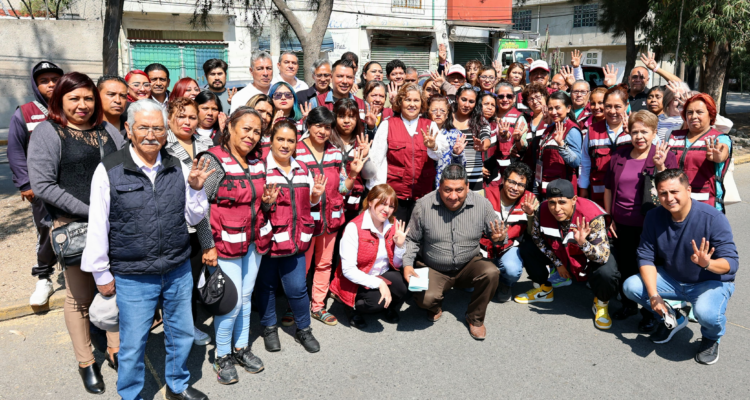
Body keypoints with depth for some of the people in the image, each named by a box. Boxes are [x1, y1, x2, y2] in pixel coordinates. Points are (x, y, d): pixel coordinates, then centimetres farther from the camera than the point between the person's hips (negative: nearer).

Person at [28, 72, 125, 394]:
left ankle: (115, 350, 28)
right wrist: (90, 212, -15)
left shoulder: (108, 131, 11)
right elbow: (42, 185, -11)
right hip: (73, 226, -4)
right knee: (80, 296, 5)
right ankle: (85, 362, 22)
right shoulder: (47, 132, -2)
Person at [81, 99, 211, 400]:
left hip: (179, 271, 4)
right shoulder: (109, 170, -10)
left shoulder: (178, 169, 0)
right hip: (132, 278, -4)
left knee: (182, 334, 19)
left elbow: (192, 219, 7)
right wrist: (101, 274, -1)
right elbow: (97, 228, -5)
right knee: (133, 344, 9)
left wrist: (196, 189, -11)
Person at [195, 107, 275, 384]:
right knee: (233, 301, -2)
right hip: (224, 244, -6)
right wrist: (208, 246, -16)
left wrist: (268, 202, -3)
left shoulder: (257, 163, 8)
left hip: (254, 242, 6)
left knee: (246, 297, 16)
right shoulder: (213, 160, -13)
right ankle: (223, 356, 19)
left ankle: (241, 348, 33)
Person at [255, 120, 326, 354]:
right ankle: (269, 328, 32)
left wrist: (316, 195, 1)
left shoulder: (302, 170, 11)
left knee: (297, 288, 3)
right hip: (268, 238, -3)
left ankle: (303, 329, 24)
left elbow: (308, 203, 21)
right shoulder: (261, 168, -6)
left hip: (295, 238, 3)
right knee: (266, 285, 12)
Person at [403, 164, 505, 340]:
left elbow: (496, 232, 2)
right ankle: (436, 306, 15)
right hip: (434, 269, -1)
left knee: (491, 272, -29)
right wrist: (407, 264, -14)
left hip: (469, 265, 2)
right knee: (425, 299, -28)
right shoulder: (424, 205, -12)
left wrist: (499, 238, -23)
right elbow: (412, 239, 1)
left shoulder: (482, 204, -10)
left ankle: (475, 318, -1)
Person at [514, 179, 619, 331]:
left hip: (591, 257, -4)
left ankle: (601, 304, 2)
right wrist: (557, 262, -6)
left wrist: (583, 243, -54)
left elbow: (603, 256, -36)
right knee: (527, 248, -9)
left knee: (606, 274, -36)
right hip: (562, 254, 5)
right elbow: (536, 237, -4)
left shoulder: (593, 217, -34)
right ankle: (545, 290, 15)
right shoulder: (543, 210, -23)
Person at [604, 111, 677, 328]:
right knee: (625, 266, 15)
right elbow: (608, 188, 11)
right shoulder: (619, 156, 6)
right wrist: (608, 217, 9)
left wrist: (660, 167, -26)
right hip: (622, 224, 4)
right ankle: (628, 305, 35)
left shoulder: (665, 156, -4)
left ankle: (650, 313, 23)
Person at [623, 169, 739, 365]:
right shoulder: (655, 217, -10)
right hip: (671, 279, 5)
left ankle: (711, 338, 5)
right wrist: (653, 294, -25)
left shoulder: (713, 218, -23)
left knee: (706, 313, -36)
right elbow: (646, 256, -12)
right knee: (631, 286, -16)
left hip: (712, 282, -5)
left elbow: (732, 263, -25)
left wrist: (708, 264, -49)